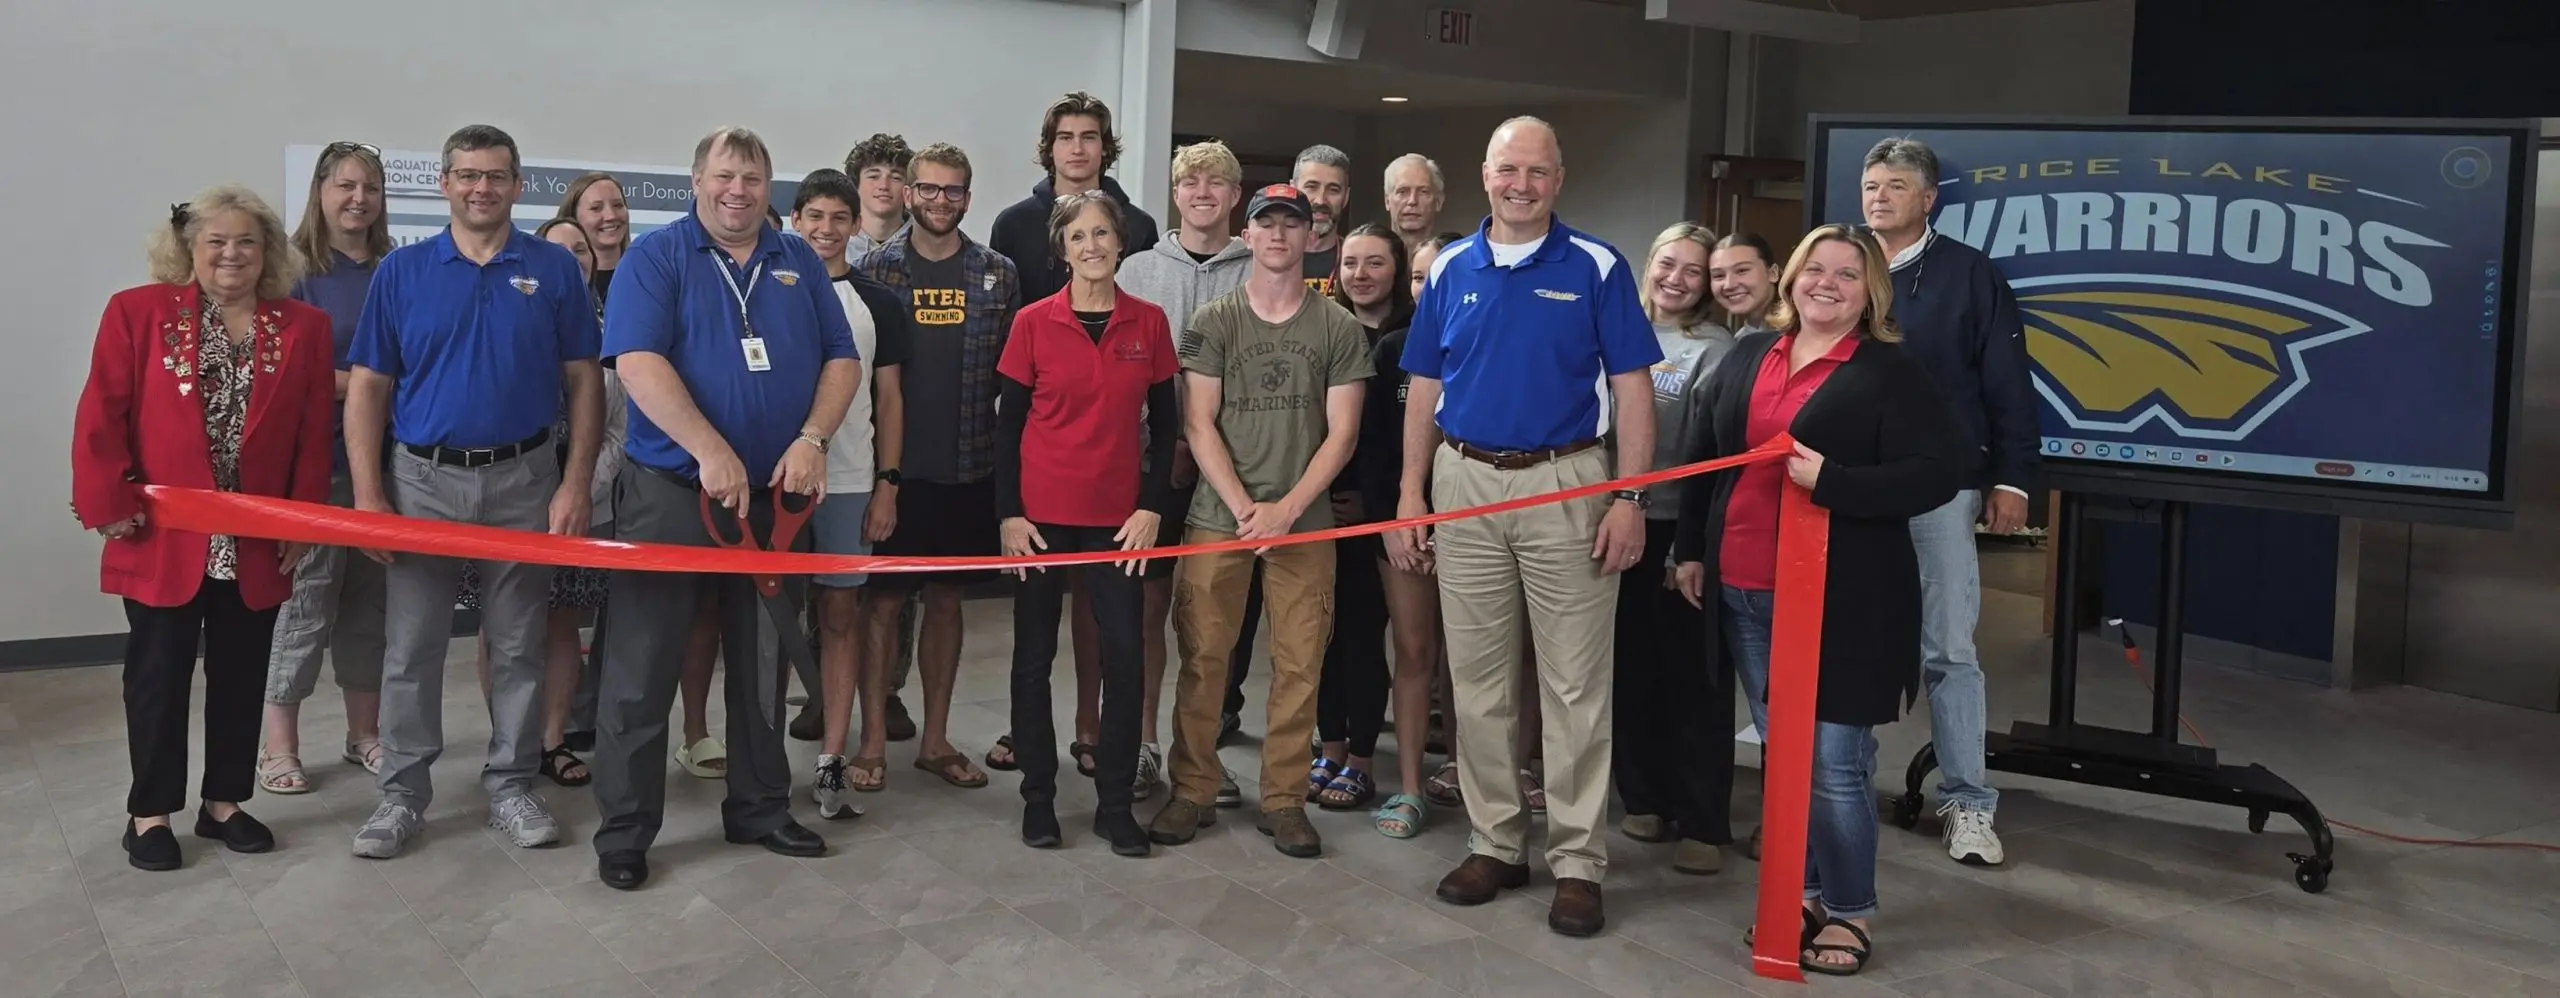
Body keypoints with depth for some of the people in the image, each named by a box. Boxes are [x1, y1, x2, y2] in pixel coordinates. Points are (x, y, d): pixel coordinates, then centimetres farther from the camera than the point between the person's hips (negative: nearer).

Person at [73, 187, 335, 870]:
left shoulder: (304, 327, 3)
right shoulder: (136, 312, -2)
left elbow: (314, 436, 3)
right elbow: (101, 418, -4)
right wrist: (109, 504, -11)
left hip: (257, 544, 2)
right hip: (163, 537, -2)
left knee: (241, 676, 11)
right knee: (159, 676, 7)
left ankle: (224, 801, 25)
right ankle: (150, 812, 19)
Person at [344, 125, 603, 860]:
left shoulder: (555, 270, 2)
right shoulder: (402, 271, 3)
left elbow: (583, 384, 2)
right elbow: (367, 388, 3)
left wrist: (575, 484, -7)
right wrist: (368, 497, -5)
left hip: (524, 480, 0)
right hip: (423, 479, 0)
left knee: (517, 647, 8)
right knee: (410, 649, 5)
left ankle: (511, 786, 20)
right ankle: (403, 795, 16)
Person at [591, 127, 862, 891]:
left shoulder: (799, 264, 10)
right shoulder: (656, 256, -3)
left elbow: (841, 360, 8)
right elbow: (638, 361, -16)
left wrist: (812, 439, -10)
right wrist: (712, 452, -24)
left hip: (775, 496, 4)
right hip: (669, 490, -4)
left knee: (764, 663, 14)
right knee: (642, 670, 0)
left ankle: (760, 808, 27)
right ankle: (623, 832, 10)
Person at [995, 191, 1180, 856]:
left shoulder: (1149, 323, 2)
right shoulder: (1034, 322, -2)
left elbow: (1164, 423, 6)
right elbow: (1008, 423, 1)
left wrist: (1150, 506, -2)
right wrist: (1009, 513, -5)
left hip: (1118, 517, 1)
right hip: (1041, 514, -1)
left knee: (1125, 656, -2)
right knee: (1035, 656, 6)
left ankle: (1115, 803, 11)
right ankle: (1038, 796, 19)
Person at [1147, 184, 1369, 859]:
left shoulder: (1339, 329, 5)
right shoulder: (1212, 323, 5)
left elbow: (1341, 433, 1)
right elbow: (1199, 425, 0)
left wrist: (1285, 510, -9)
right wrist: (1244, 507, -11)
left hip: (1303, 519, 0)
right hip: (1218, 516, 0)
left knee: (1298, 665, 1)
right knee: (1202, 658, 1)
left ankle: (1283, 800, 13)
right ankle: (1192, 793, 13)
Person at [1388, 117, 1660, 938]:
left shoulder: (1598, 269, 0)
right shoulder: (1450, 270, 8)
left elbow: (1631, 389, -3)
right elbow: (1424, 391, 10)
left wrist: (1630, 498, -11)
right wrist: (1410, 493, 4)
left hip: (1566, 486, -3)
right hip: (1465, 485, 3)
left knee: (1574, 684, 0)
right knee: (1478, 680, 9)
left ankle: (1577, 860, 9)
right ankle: (1494, 842, 21)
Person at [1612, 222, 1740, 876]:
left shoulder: (1715, 349, -2)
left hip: (1681, 527, -4)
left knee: (1693, 676, 2)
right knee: (1632, 668, 9)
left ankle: (1703, 823, 8)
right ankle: (1645, 798, 23)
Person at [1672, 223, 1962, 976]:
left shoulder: (1891, 373, -7)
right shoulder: (1747, 357, 11)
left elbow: (1937, 476, -15)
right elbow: (1704, 457, 18)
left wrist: (1828, 481, -23)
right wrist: (1690, 549, 16)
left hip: (1840, 599, -6)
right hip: (1746, 593, 6)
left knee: (1835, 764, 0)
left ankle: (1849, 910, 16)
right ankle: (1802, 891, 29)